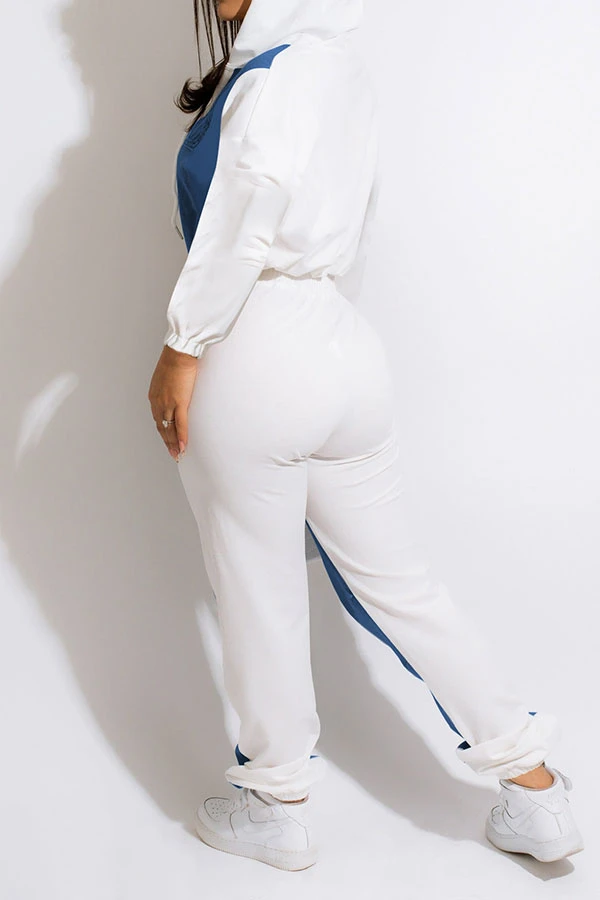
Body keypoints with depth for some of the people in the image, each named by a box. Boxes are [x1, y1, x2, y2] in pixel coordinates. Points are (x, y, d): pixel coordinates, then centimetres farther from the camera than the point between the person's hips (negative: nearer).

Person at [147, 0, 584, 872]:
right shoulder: (350, 77, 14)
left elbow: (250, 209, -25)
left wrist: (181, 349, -16)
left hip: (255, 362, -8)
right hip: (345, 347, 8)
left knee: (261, 596, 9)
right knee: (396, 578, 16)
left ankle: (278, 807, 28)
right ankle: (537, 793, 24)